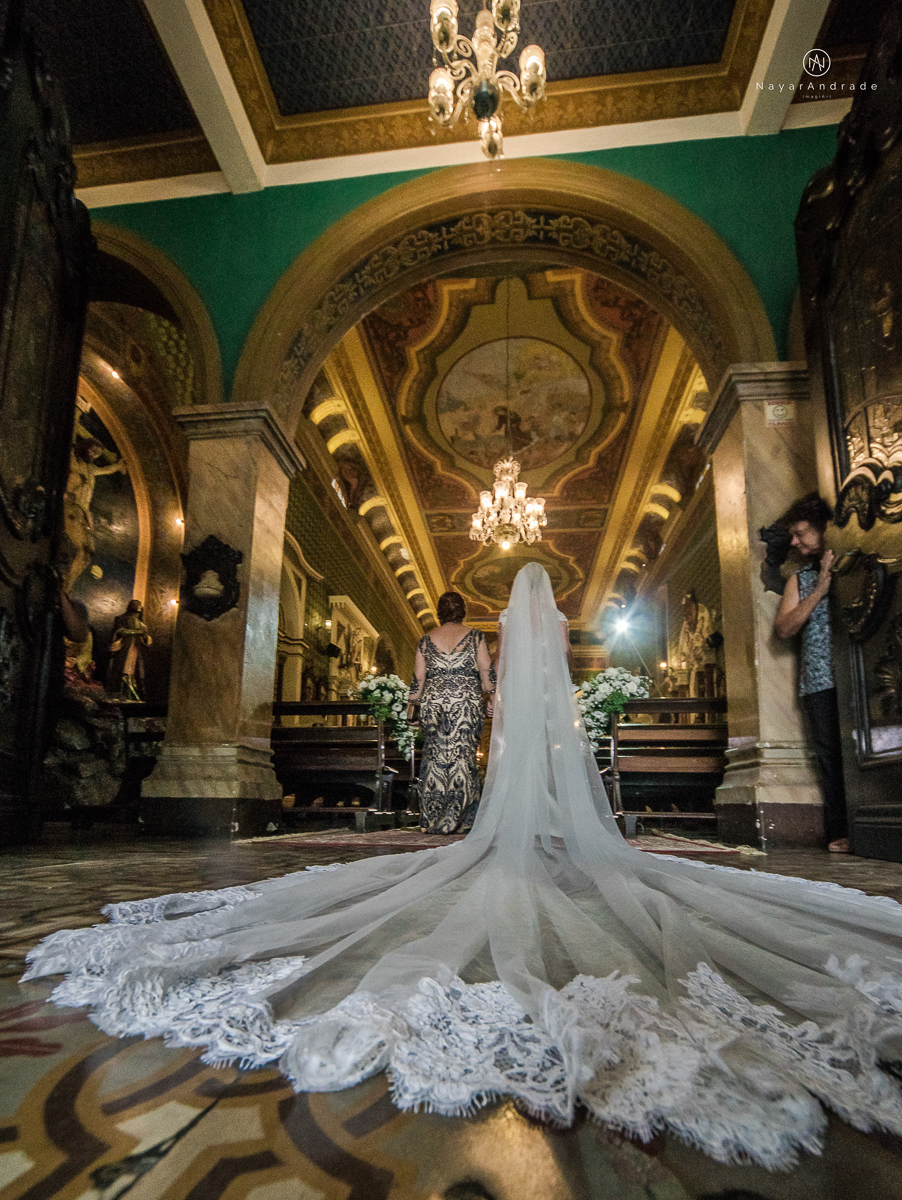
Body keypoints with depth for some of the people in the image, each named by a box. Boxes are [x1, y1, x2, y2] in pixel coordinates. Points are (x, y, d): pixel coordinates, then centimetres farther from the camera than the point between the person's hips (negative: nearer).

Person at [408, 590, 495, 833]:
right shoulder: (475, 637, 2)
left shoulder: (426, 640, 6)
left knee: (435, 757, 9)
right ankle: (455, 820, 3)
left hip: (433, 702, 2)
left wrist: (412, 703, 17)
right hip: (466, 702, -2)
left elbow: (419, 678, 7)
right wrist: (492, 698, 9)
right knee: (462, 756, 2)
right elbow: (486, 673, 0)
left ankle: (431, 820, 13)